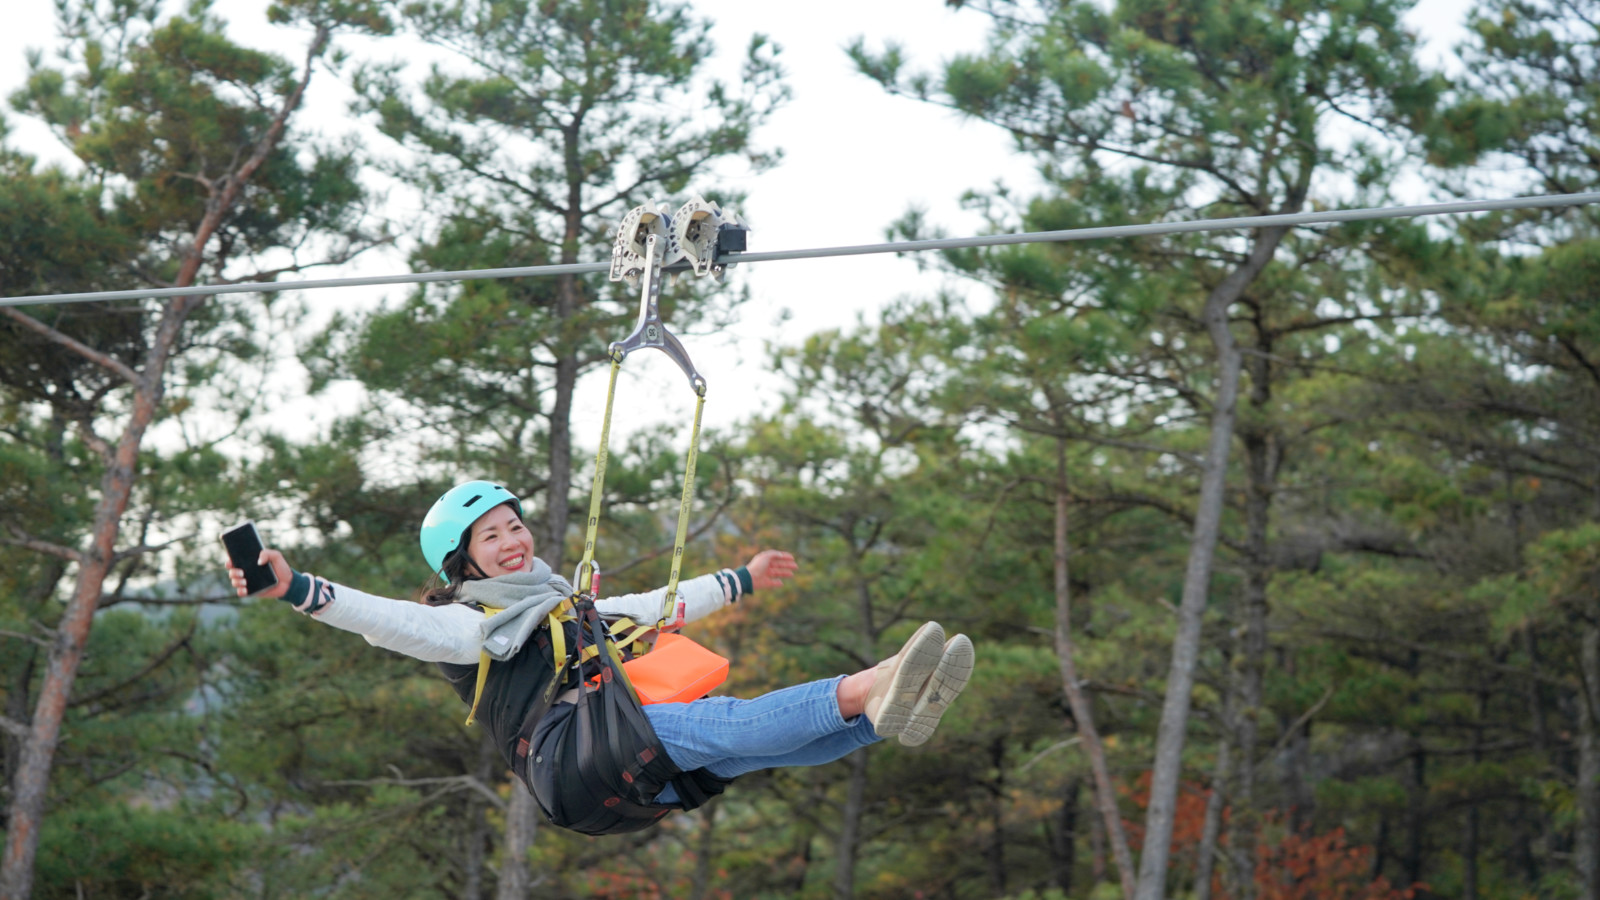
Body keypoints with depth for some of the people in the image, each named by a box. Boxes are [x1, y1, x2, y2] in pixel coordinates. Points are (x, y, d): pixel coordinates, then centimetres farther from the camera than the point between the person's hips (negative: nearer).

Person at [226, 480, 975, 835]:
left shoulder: (573, 609, 34)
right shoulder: (467, 625, 9)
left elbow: (659, 606, 45)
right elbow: (386, 620, -7)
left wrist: (742, 581, 54)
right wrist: (294, 589, -23)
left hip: (638, 781, 8)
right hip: (570, 764, -8)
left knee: (769, 740, -17)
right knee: (722, 720, -29)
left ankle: (882, 711, -37)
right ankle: (867, 691, -44)